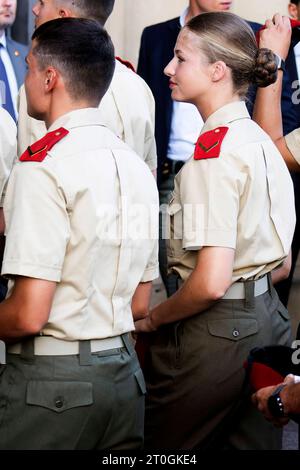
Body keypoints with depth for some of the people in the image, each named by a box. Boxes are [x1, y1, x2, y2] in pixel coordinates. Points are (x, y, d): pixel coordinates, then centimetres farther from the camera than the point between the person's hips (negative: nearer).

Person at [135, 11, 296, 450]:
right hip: (267, 318, 9)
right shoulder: (260, 140, 8)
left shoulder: (213, 152, -19)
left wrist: (154, 317, -9)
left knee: (164, 447, 6)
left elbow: (211, 282, -24)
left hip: (216, 331, -9)